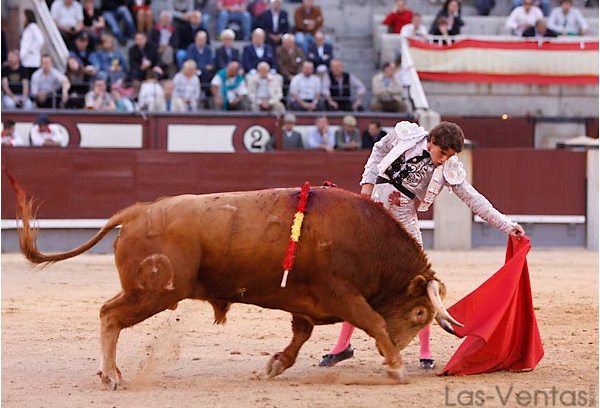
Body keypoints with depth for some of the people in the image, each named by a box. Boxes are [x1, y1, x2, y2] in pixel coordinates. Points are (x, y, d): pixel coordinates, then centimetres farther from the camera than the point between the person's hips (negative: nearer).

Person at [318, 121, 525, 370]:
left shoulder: (448, 169, -9)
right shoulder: (406, 134, -8)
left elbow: (474, 200, -9)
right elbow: (379, 150, 10)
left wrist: (507, 225, -15)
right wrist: (368, 180, -1)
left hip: (403, 221, -1)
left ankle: (425, 352, 3)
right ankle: (343, 346, 15)